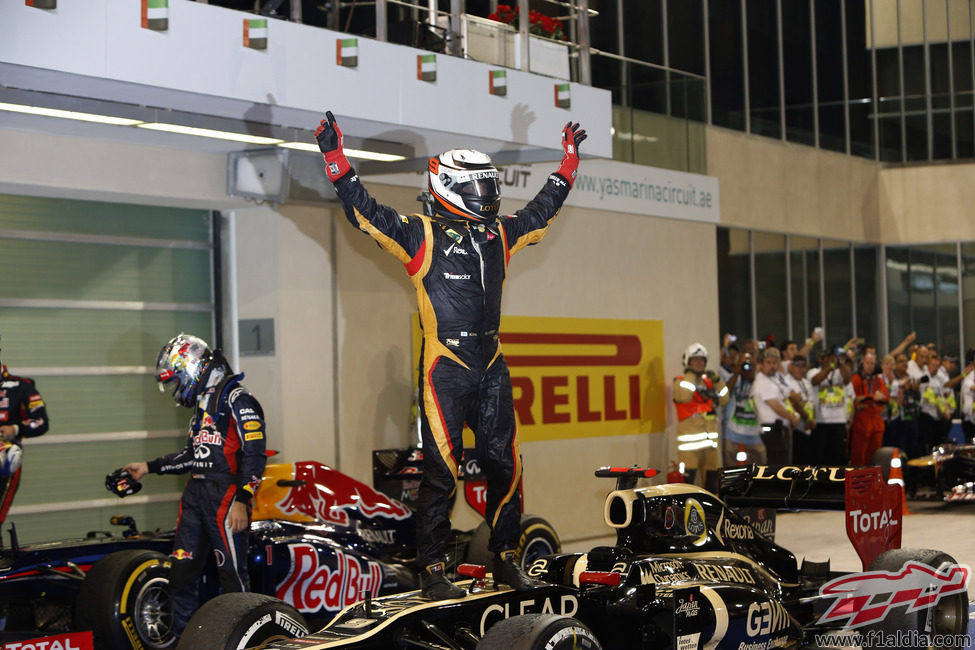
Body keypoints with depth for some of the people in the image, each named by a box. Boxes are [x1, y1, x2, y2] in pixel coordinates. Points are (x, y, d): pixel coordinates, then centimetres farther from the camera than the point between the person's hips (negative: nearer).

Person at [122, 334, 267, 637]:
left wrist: (242, 500, -21)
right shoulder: (202, 402, 20)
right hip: (195, 493, 9)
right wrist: (149, 467, 28)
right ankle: (182, 637, 18)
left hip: (226, 494, -9)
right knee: (181, 570, 9)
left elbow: (255, 454, -15)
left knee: (232, 573, -7)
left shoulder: (237, 399, -9)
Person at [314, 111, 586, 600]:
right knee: (441, 469, -5)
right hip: (444, 368, -6)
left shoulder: (499, 233, 14)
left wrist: (569, 162, 37)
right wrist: (336, 160, -19)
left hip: (491, 367, 6)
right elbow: (365, 212, -11)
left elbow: (541, 210, 31)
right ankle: (432, 570, 2)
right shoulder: (423, 234, -3)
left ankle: (505, 559, 18)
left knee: (504, 463, 7)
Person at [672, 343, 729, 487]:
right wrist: (690, 374, -13)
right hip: (690, 440, -6)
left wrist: (717, 381, -1)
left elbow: (724, 400, 9)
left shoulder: (709, 381, 19)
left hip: (711, 438, 6)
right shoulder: (680, 381, 1)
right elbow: (684, 396, -20)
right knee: (689, 477, -13)